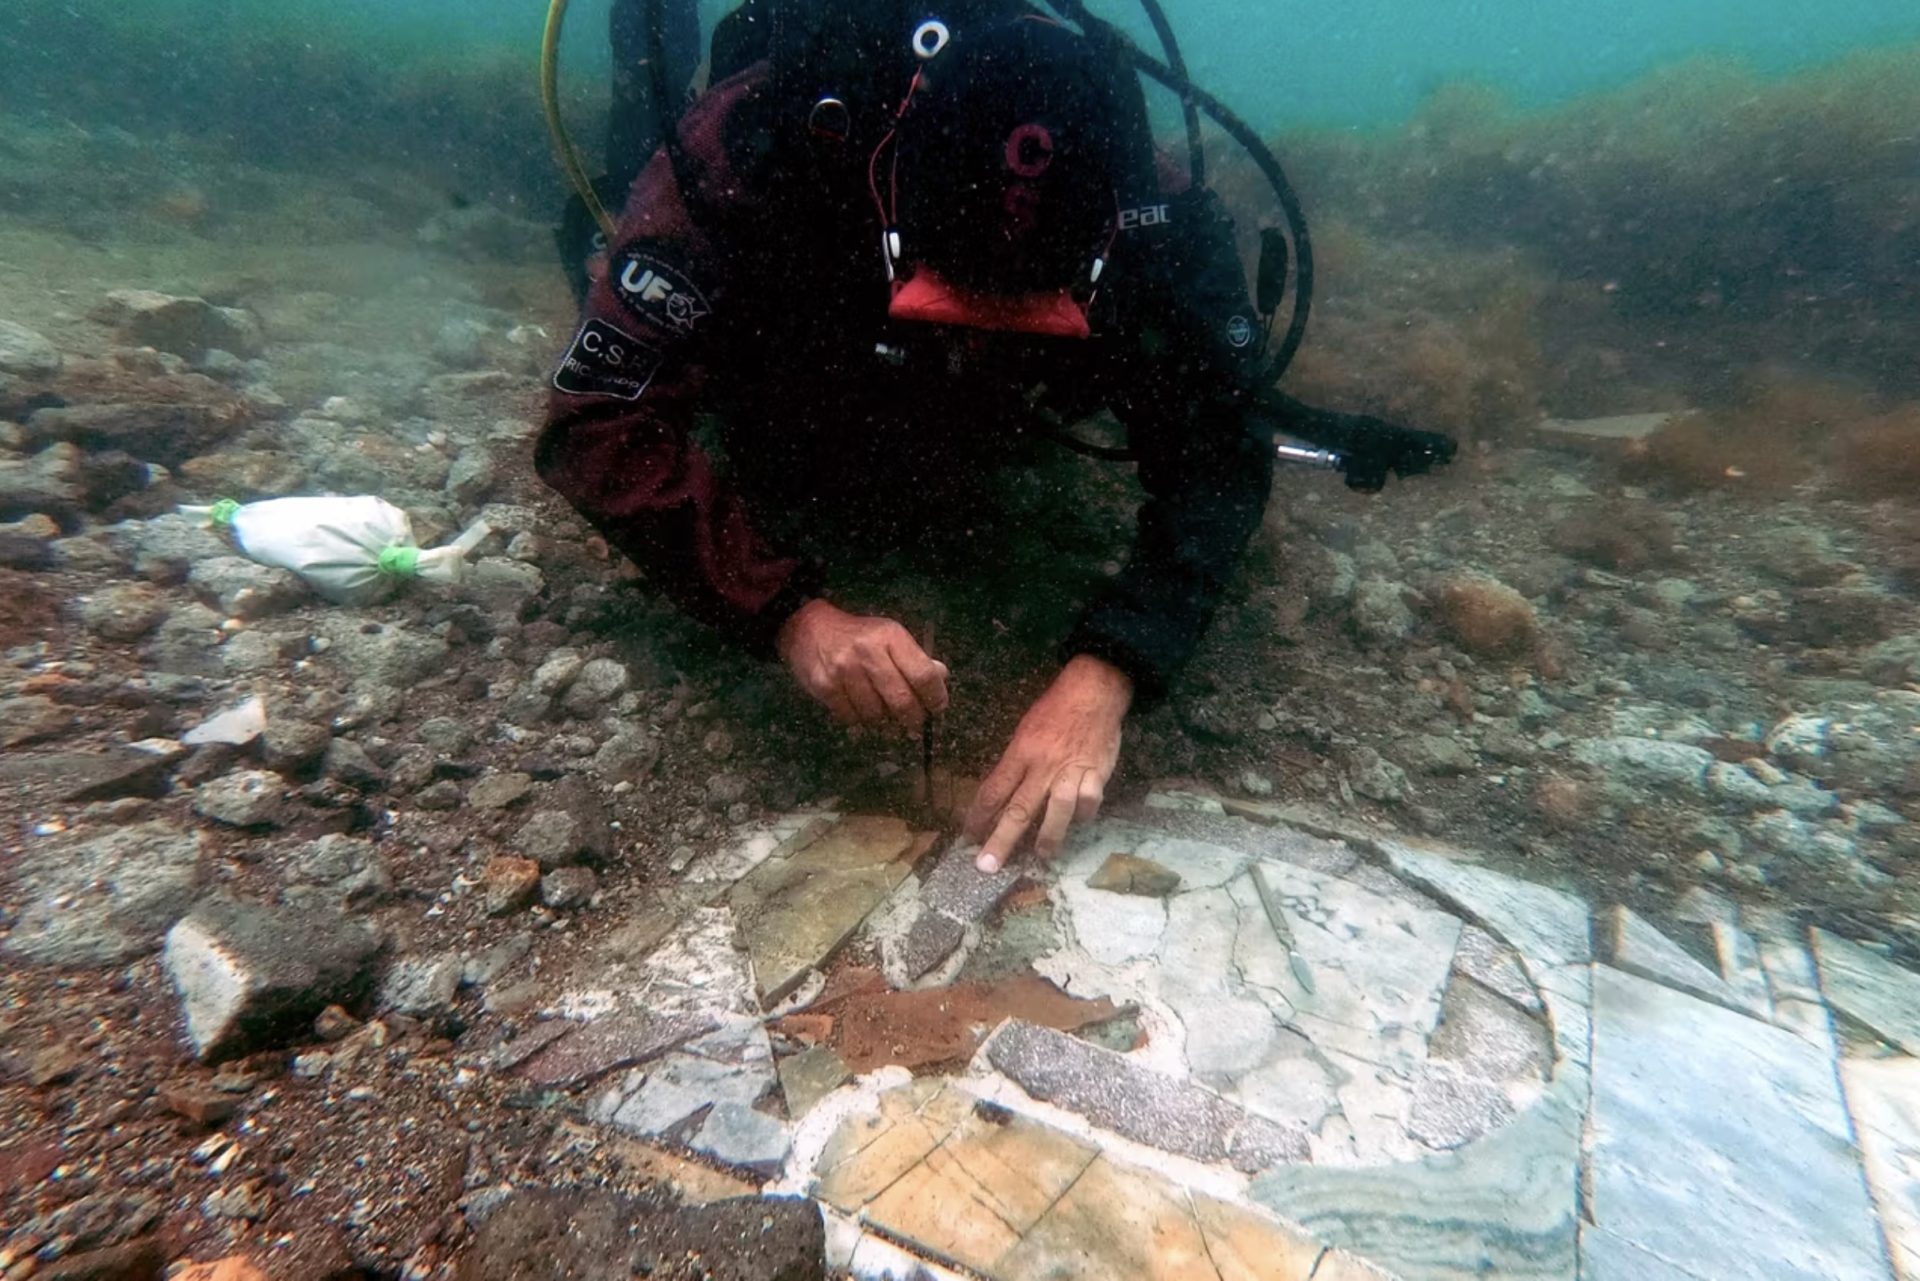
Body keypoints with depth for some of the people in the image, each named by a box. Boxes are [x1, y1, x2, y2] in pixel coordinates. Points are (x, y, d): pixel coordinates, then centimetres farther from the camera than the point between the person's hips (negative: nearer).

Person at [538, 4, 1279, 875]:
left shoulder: (1140, 219, -35)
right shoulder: (755, 145, -40)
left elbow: (1216, 452, -33)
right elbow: (599, 427, -39)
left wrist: (1105, 671, -48)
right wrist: (791, 611, -52)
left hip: (951, 452, 2)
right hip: (769, 434, -1)